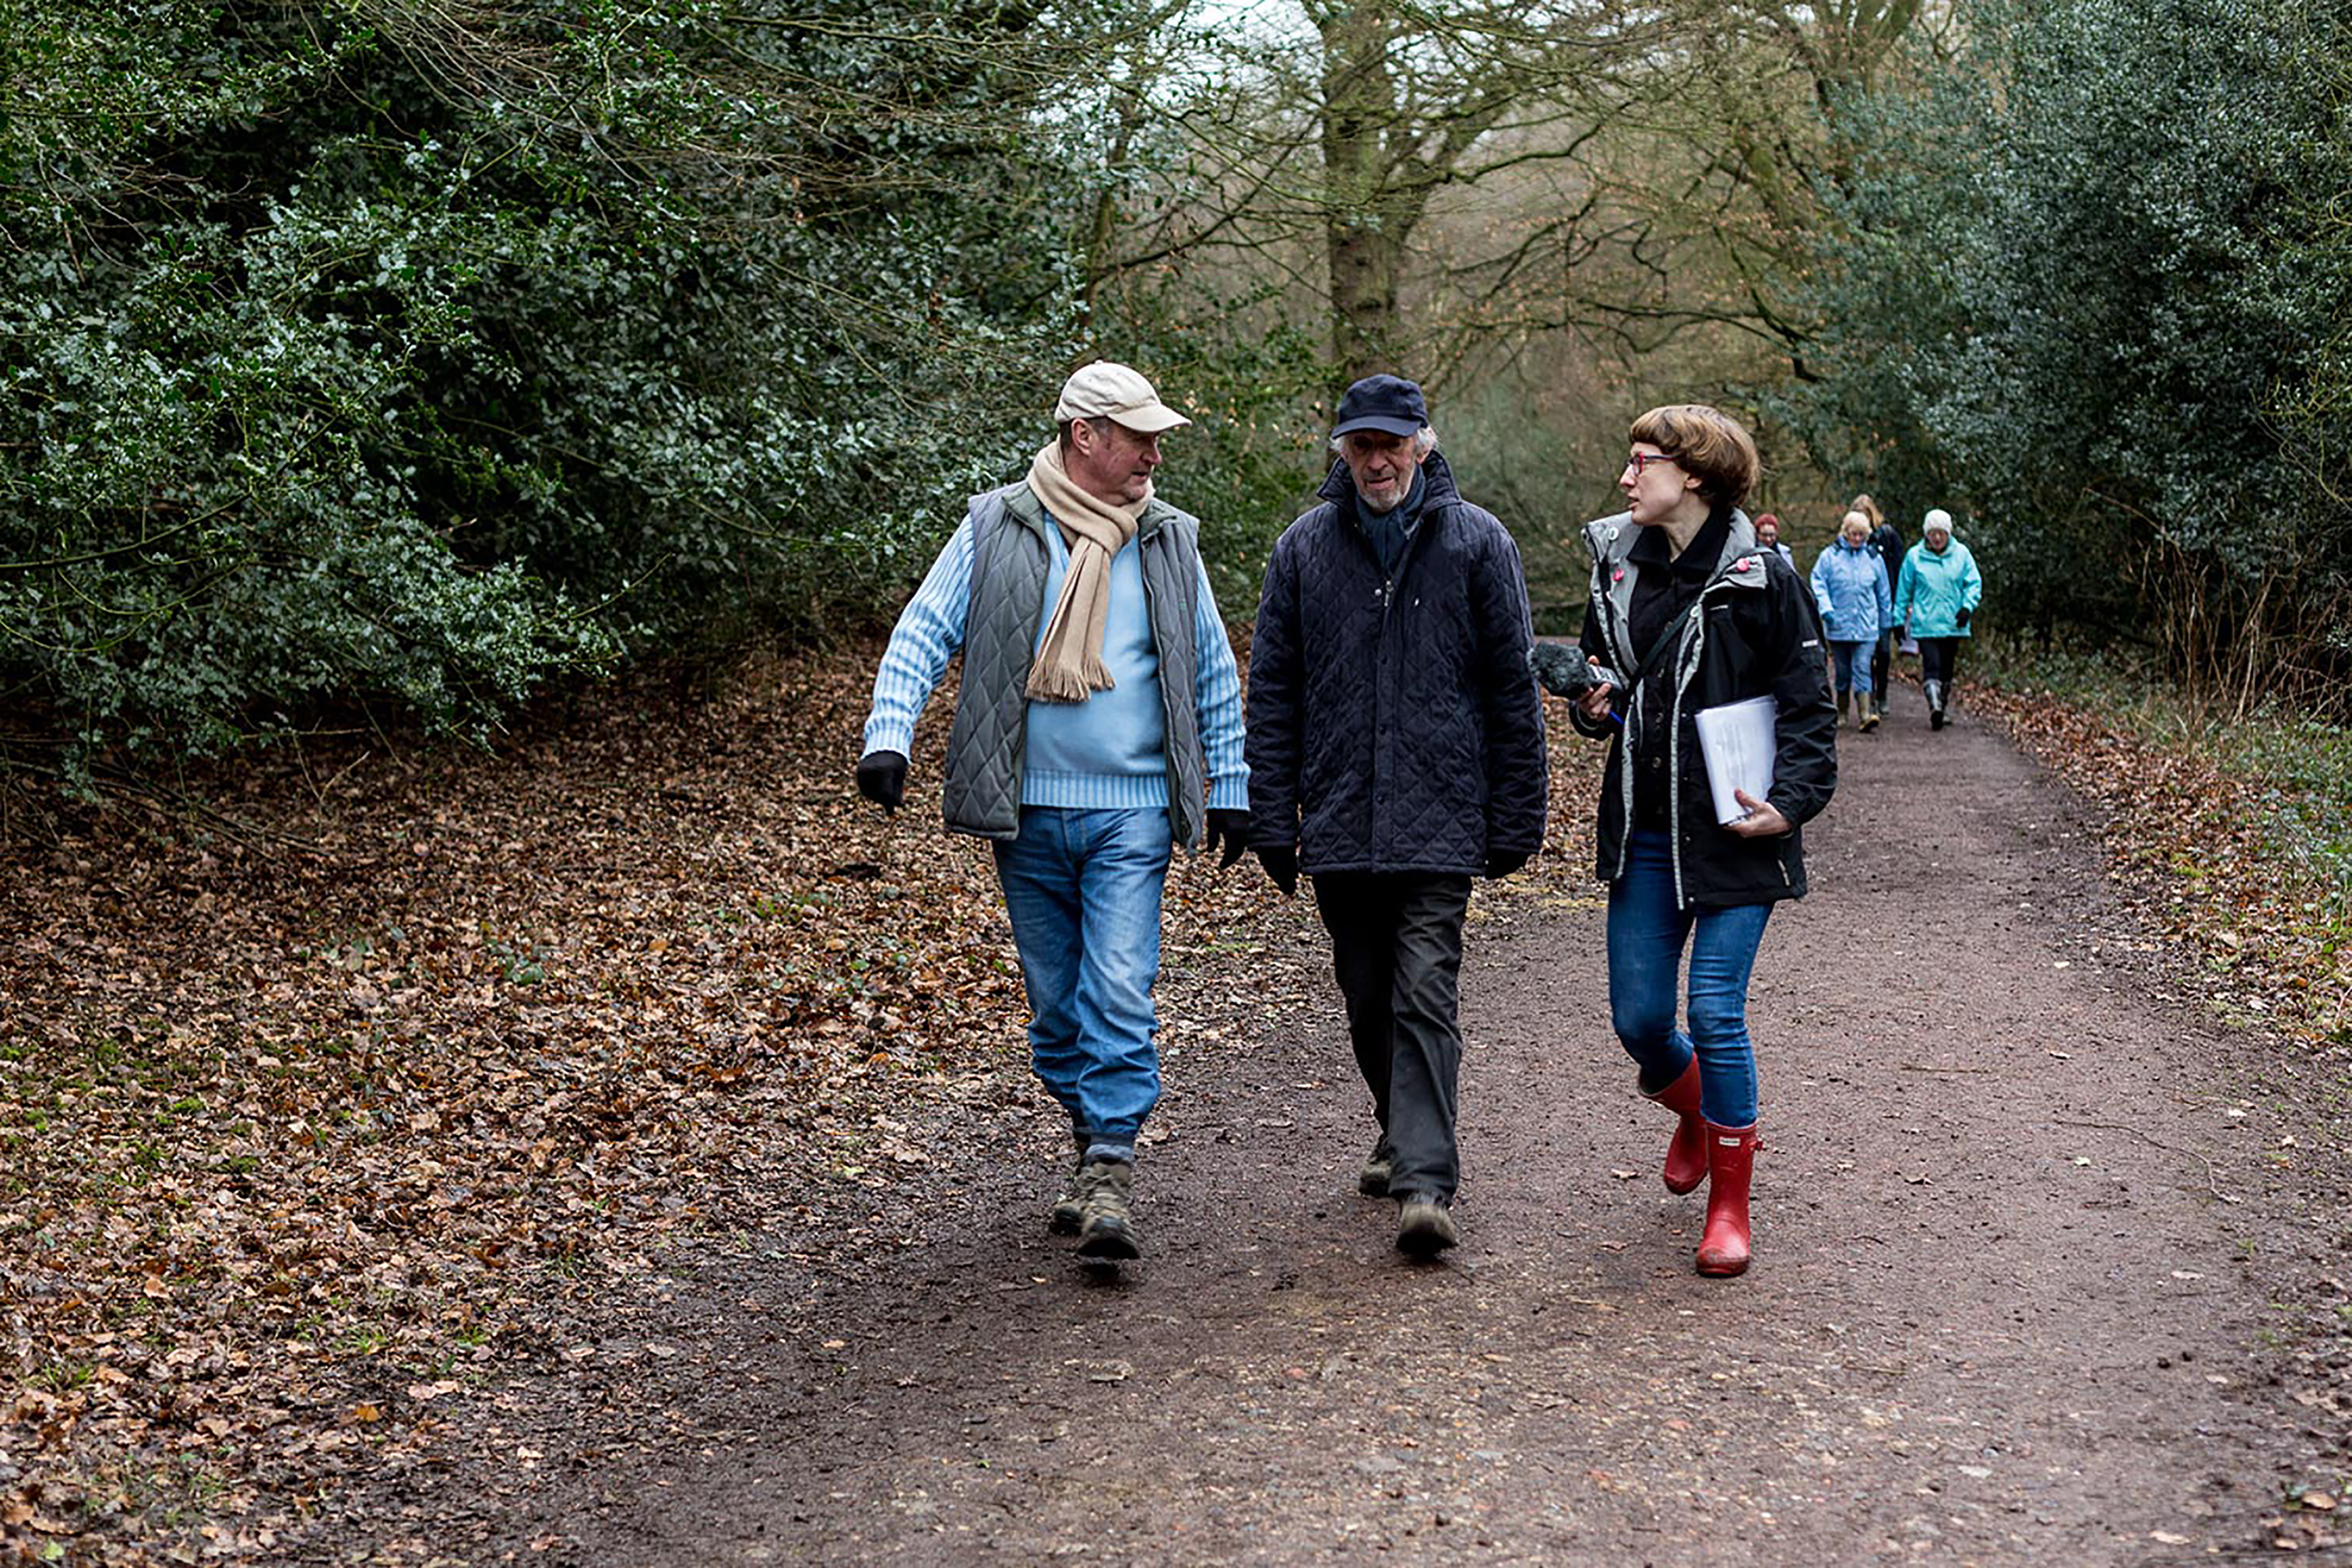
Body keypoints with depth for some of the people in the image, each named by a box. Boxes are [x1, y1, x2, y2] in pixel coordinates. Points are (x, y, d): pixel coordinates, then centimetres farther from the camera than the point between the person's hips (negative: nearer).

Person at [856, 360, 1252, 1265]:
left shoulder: (1168, 541, 8)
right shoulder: (996, 529, 2)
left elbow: (1215, 676, 15)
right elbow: (922, 636, -2)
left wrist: (1230, 789, 14)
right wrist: (888, 737, -16)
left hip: (1132, 815, 0)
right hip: (1026, 813, 0)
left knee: (1119, 994, -11)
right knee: (1055, 1001, 9)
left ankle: (1112, 1172, -9)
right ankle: (1093, 1141, 26)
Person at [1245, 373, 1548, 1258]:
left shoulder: (1477, 542, 1)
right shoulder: (1305, 547, 7)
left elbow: (1513, 689, 3)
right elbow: (1273, 693, 8)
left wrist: (1516, 821, 0)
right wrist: (1273, 820, 3)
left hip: (1441, 820, -3)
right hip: (1338, 821, 3)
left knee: (1425, 995, -11)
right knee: (1368, 998, 14)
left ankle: (1425, 1183, -12)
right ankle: (1404, 1136, 34)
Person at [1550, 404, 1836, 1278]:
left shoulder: (1760, 577, -7)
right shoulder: (1618, 569, 8)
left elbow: (1808, 705, -2)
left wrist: (1793, 803, -13)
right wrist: (1597, 705, 0)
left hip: (1734, 831, -5)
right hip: (1644, 831, 5)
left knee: (1716, 1011, -8)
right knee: (1637, 1018, 6)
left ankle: (1730, 1203, 9)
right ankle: (1696, 1114, 40)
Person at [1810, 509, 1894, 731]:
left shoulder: (1874, 558, 8)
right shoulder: (1830, 556, 0)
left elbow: (1883, 594, 16)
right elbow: (1818, 584, 0)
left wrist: (1886, 622, 20)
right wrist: (1826, 608, -15)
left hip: (1866, 628, 0)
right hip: (1838, 626, 0)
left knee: (1862, 669, -10)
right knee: (1843, 671, 9)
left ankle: (1865, 714, -15)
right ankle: (1842, 712, 22)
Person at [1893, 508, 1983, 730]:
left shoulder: (1961, 553, 4)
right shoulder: (1915, 556, 1)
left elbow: (1974, 584, 5)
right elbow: (1904, 591, 8)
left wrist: (1968, 606, -13)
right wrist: (1899, 620, 8)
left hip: (1953, 624, 2)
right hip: (1925, 624, -2)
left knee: (1947, 669, 10)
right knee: (1932, 665, -17)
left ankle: (1941, 708, 20)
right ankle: (1935, 707, -28)